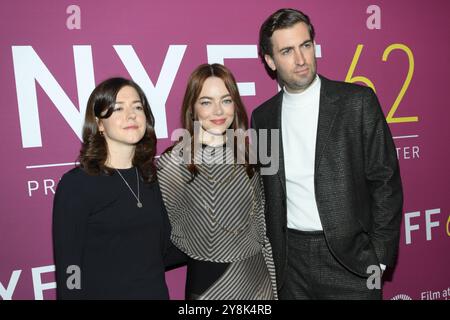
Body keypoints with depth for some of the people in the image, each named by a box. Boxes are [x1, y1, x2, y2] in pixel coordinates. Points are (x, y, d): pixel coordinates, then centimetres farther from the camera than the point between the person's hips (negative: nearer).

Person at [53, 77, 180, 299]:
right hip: (103, 291, -4)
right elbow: (68, 270, -15)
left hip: (157, 291, 5)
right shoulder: (75, 184, -17)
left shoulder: (151, 177, -1)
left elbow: (164, 249, 4)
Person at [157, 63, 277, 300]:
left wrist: (276, 285, 7)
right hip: (205, 280, -3)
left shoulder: (251, 157, -3)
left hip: (256, 277, 3)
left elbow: (263, 226, 4)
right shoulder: (172, 163, -14)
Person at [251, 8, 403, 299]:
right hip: (291, 261, 3)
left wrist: (379, 257, -7)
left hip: (350, 258, -2)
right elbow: (266, 194, 8)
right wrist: (271, 259, 6)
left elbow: (386, 182, -5)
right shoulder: (262, 117, 2)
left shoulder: (357, 102, -6)